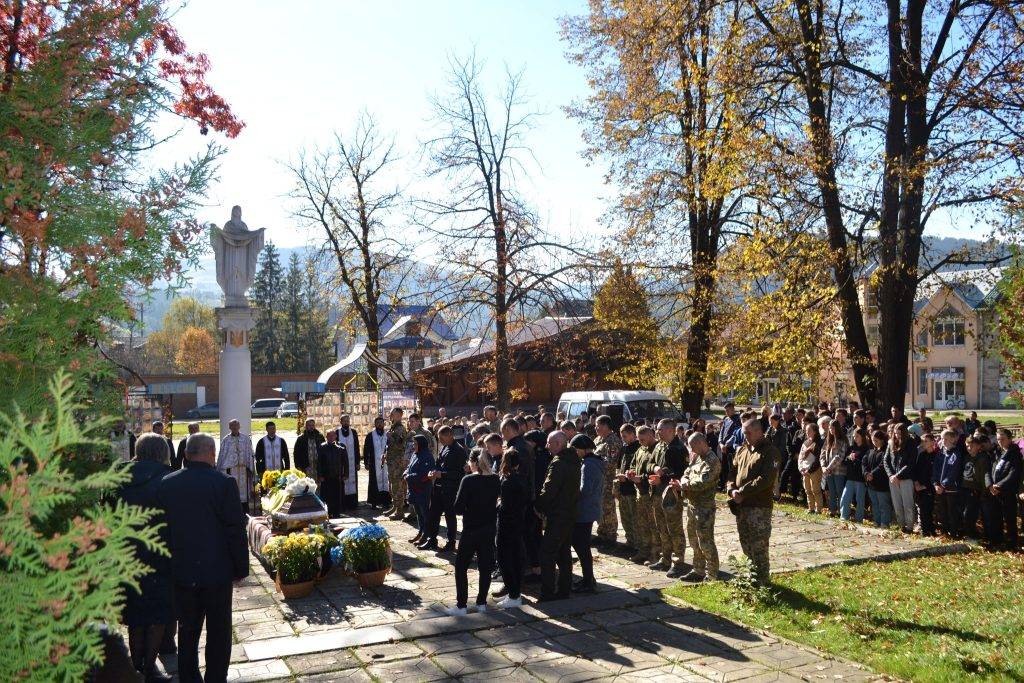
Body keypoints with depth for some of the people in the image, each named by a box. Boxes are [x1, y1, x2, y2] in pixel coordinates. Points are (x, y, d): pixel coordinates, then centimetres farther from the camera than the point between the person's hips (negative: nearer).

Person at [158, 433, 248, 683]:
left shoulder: (166, 484, -3)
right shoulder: (224, 483, -16)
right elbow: (236, 530, -14)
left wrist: (170, 563, 15)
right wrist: (241, 568, -2)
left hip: (181, 571, 4)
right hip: (217, 571, -4)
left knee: (187, 629, 19)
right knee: (218, 632, 11)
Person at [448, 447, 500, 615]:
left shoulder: (468, 480, -16)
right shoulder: (495, 480, -2)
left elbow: (458, 509, -16)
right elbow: (496, 502, 6)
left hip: (471, 530, -5)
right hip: (489, 529, 5)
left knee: (461, 567, 7)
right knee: (485, 566, 14)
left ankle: (461, 605, 6)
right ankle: (482, 603, 19)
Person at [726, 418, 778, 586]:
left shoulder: (768, 451, -9)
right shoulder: (742, 450, 14)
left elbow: (766, 479, -19)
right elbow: (733, 472, 15)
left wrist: (742, 492, -18)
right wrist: (731, 489, -6)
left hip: (759, 507, -7)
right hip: (741, 506, 7)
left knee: (759, 547, -1)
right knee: (746, 546, 15)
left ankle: (762, 581, 10)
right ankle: (750, 578, 27)